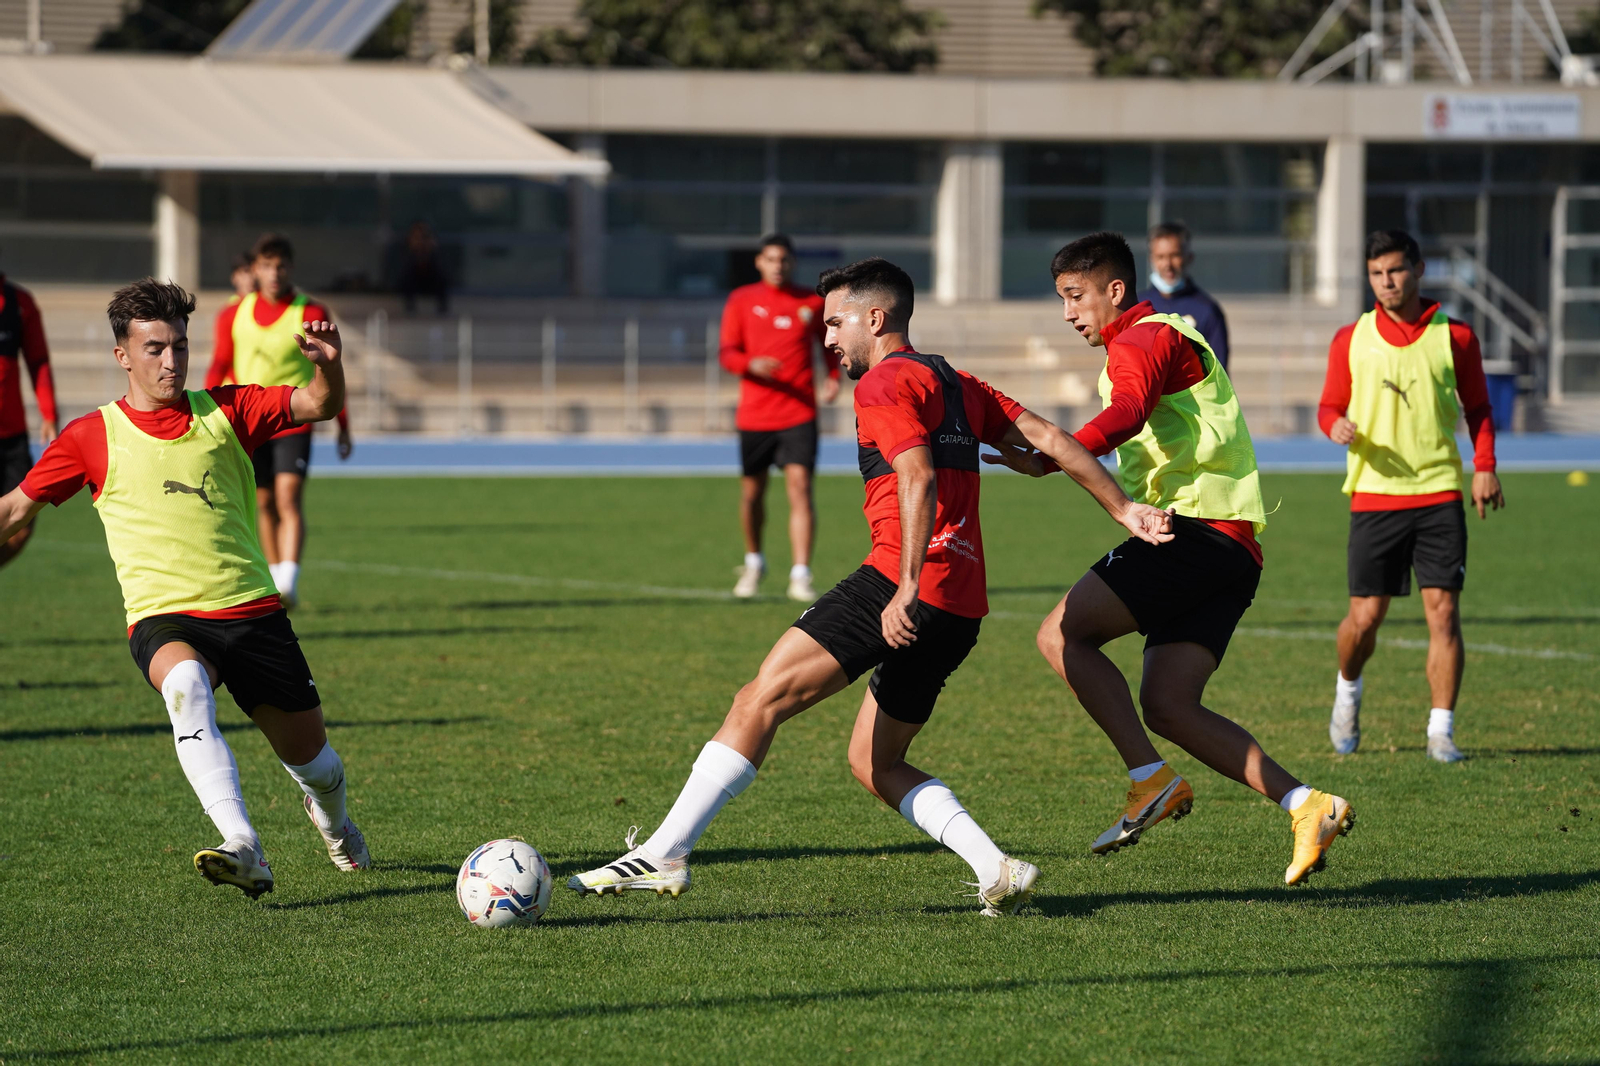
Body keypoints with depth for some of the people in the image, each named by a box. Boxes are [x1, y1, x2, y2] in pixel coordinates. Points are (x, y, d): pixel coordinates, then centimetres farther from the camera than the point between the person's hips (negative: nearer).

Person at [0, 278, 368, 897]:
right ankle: (243, 848, -49)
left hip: (251, 610, 2)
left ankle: (332, 819, 48)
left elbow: (319, 405, 0)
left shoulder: (224, 412, 8)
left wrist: (328, 364, -21)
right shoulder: (93, 437, 5)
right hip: (163, 618, -2)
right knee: (185, 680, -38)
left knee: (308, 754, 8)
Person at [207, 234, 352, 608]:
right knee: (264, 504, 10)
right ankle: (273, 581, 24)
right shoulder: (234, 316, 5)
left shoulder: (311, 315, -3)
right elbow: (219, 369, 10)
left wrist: (343, 428, 6)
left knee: (289, 498, -19)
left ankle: (289, 581, -30)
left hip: (294, 420, -4)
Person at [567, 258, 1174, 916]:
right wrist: (1124, 510, 21)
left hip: (909, 590, -9)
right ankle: (998, 872, 2)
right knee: (873, 763, 16)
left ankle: (663, 855, -17)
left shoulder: (886, 382, -3)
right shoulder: (960, 386, 24)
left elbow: (919, 479, -18)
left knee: (761, 700, -10)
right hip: (961, 609, 9)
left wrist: (908, 586, -25)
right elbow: (1047, 439, 20)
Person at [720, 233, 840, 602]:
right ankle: (754, 562, 36)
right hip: (754, 415, 1)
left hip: (799, 415, -1)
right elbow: (727, 354, -1)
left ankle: (800, 576, -18)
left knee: (799, 486, -14)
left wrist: (833, 377, 2)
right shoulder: (741, 301, 3)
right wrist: (751, 364, -23)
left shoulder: (812, 303, 5)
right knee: (753, 490, 11)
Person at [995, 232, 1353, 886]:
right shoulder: (1164, 342, 30)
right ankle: (1306, 806, -8)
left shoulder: (1142, 340, -3)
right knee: (1166, 707, 1)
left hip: (1197, 528, -10)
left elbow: (1127, 414, -24)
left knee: (1062, 634, -11)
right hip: (1234, 549, 10)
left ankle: (1151, 782, -16)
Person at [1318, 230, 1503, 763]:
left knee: (1443, 610, -8)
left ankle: (1441, 731, -3)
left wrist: (1484, 466, -1)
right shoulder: (1350, 340, 4)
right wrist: (1337, 426, -13)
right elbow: (1329, 405, 11)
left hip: (1439, 494, 0)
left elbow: (1478, 407, 13)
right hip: (1374, 495, 0)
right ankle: (1347, 692, 31)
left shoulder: (1454, 337, 4)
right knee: (1365, 616, 0)